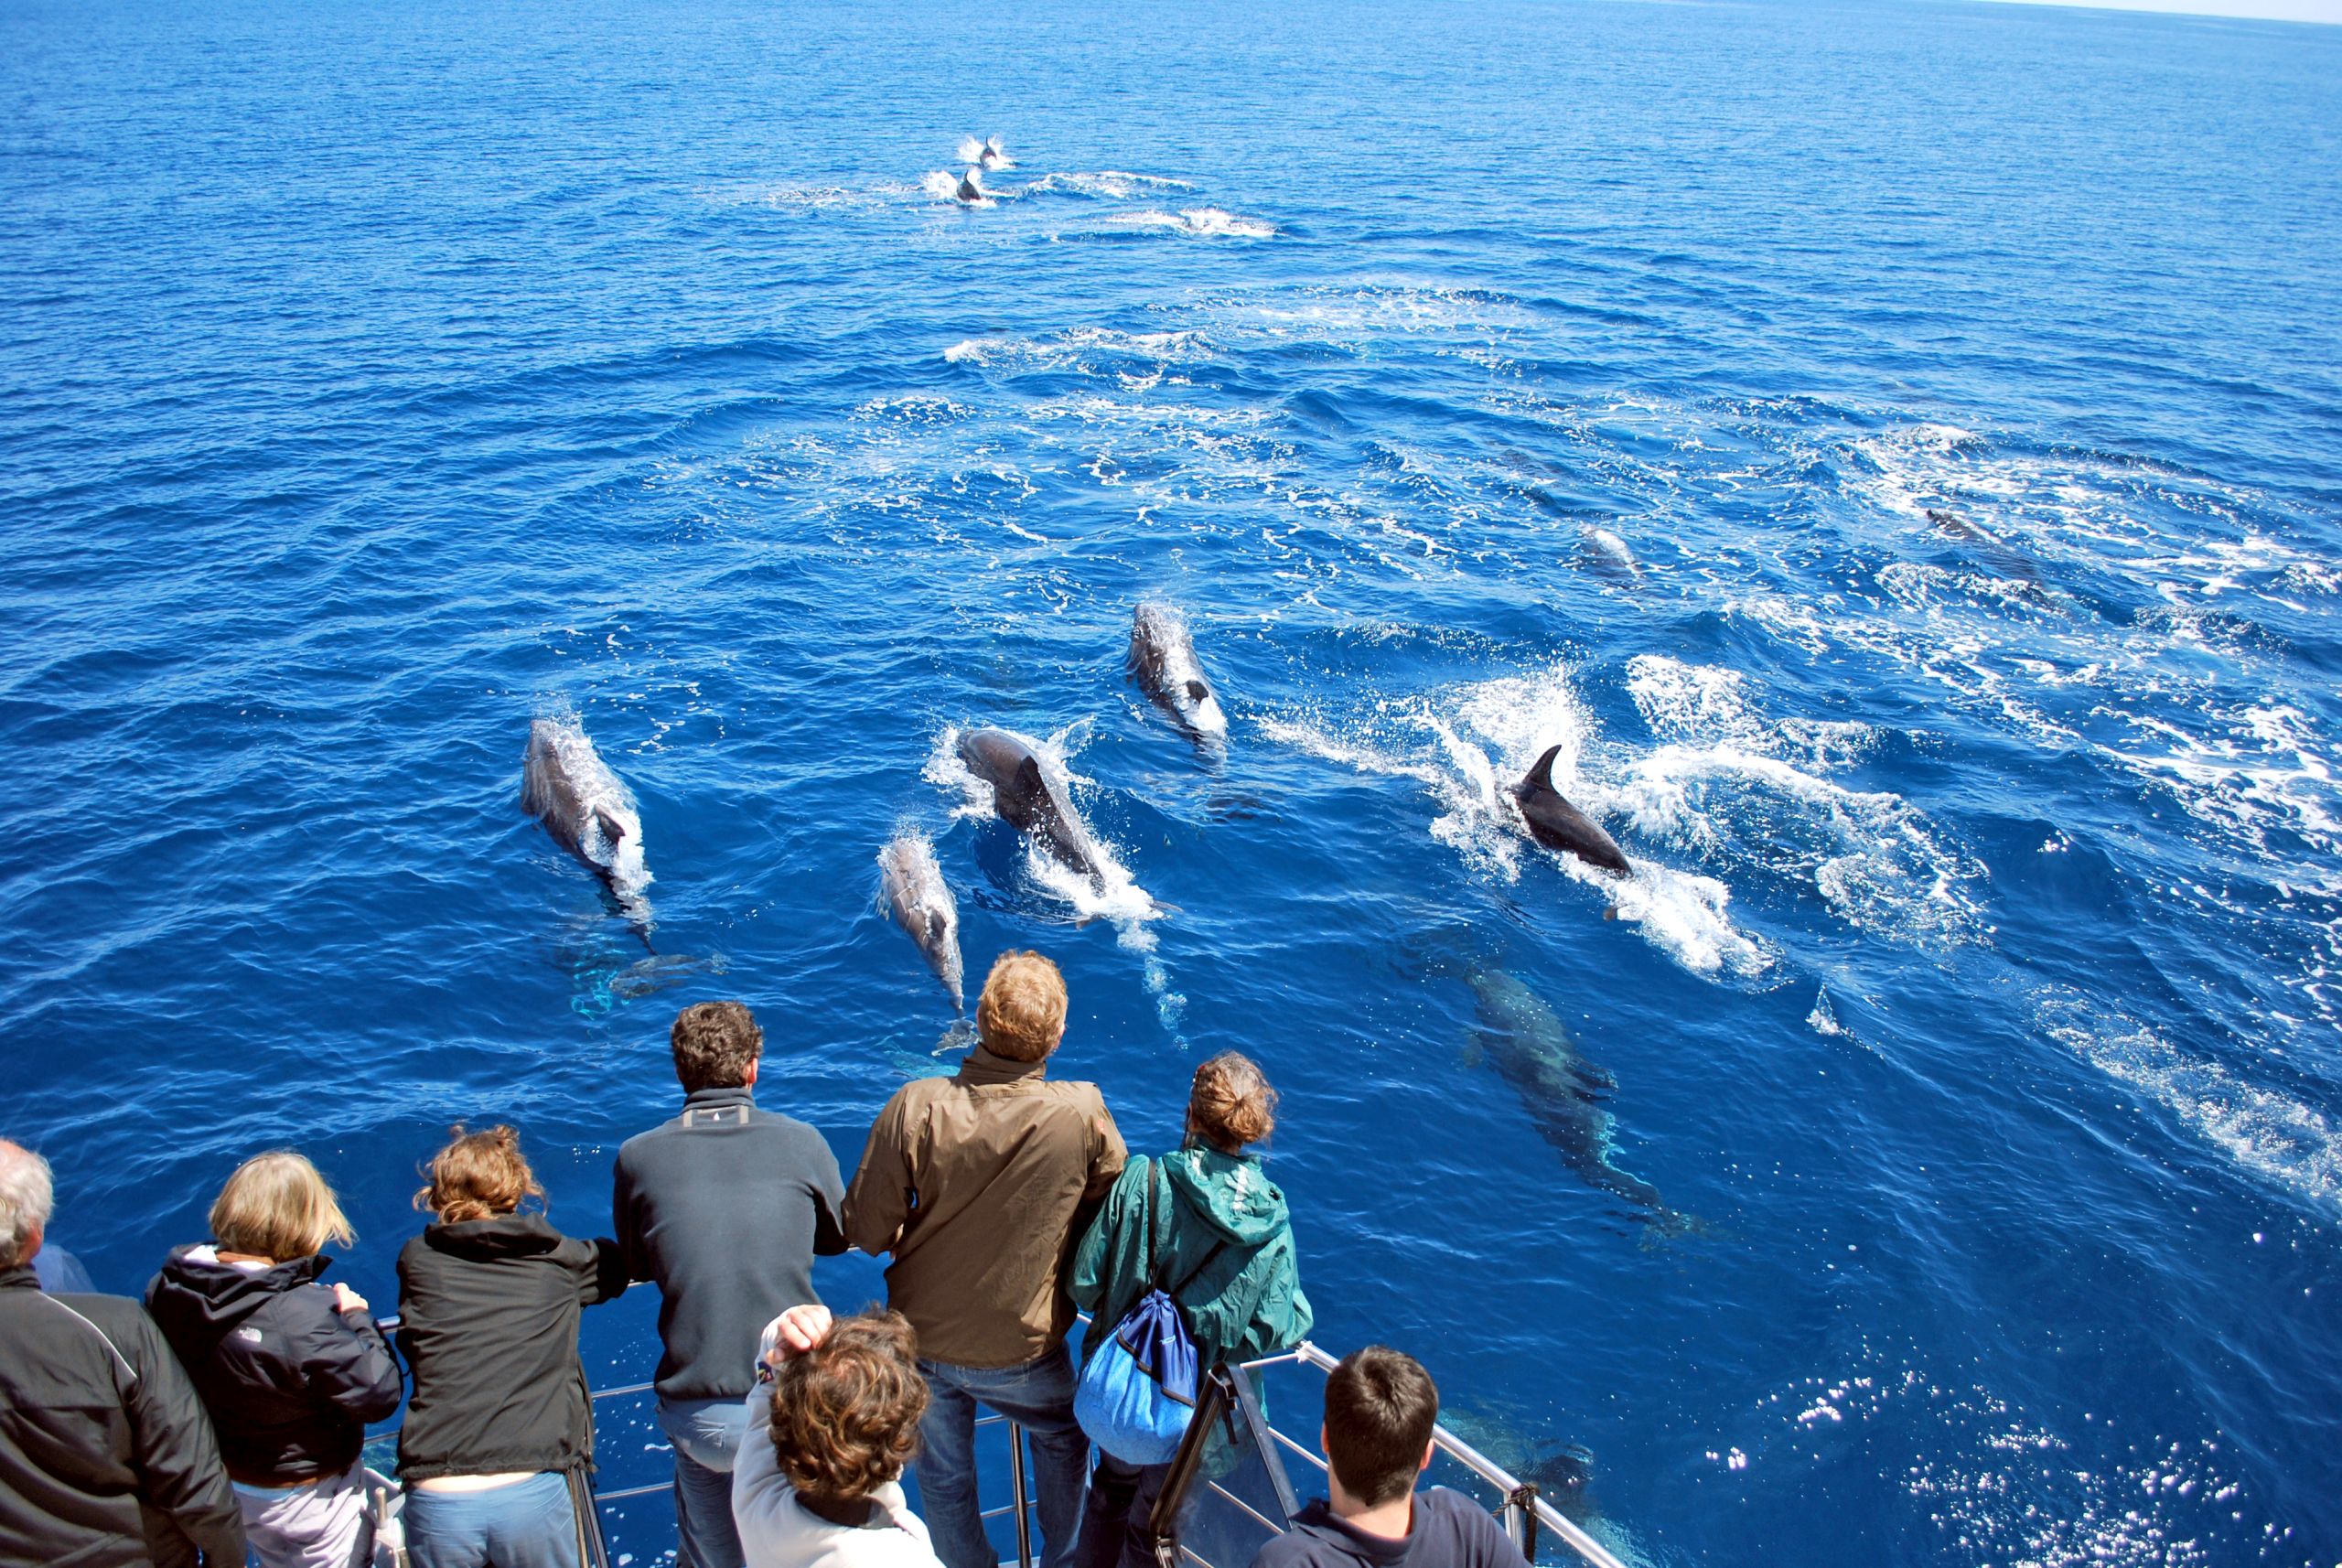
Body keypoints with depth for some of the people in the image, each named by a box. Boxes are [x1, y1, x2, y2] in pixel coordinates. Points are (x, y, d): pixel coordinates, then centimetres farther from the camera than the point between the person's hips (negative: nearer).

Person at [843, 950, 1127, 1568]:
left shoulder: (917, 1106, -26)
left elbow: (865, 1231, -17)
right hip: (1025, 1353, 0)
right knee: (1063, 1438, 33)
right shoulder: (1083, 1112, -26)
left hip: (925, 1339, 0)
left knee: (944, 1481, 26)